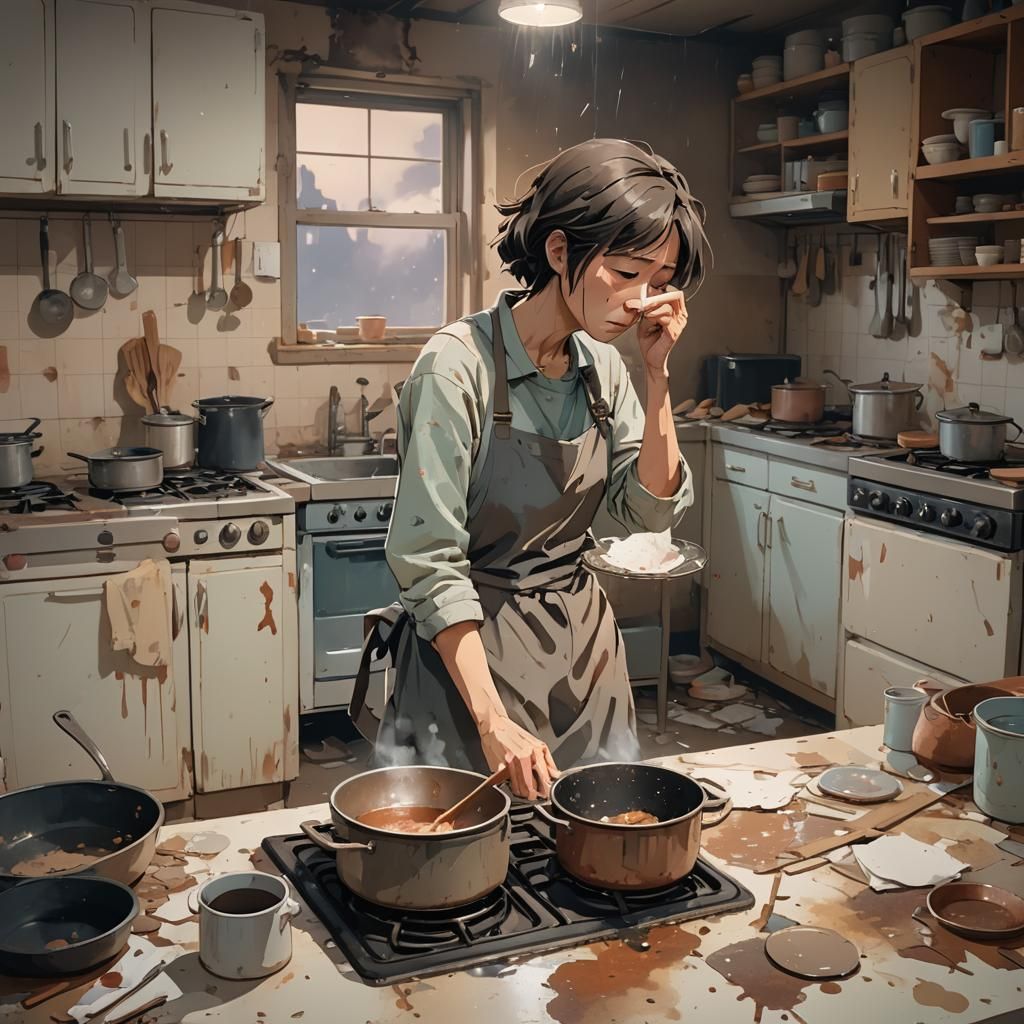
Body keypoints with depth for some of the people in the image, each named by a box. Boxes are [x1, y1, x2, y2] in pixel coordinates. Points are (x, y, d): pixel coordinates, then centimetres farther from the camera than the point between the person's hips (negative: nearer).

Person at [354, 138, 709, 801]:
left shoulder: (602, 364, 1)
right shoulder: (460, 363, -19)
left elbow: (651, 510, 0)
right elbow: (430, 565, -21)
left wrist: (658, 372, -10)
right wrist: (493, 723, -25)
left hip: (583, 641, 6)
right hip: (472, 648, -6)